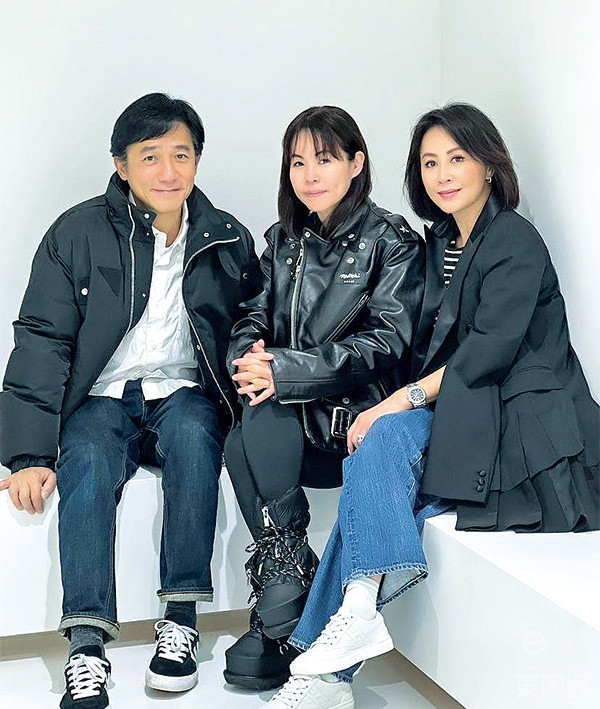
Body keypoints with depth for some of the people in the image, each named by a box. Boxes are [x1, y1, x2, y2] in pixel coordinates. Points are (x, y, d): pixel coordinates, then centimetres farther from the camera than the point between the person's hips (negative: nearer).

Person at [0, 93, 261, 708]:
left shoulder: (228, 240, 7)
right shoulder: (78, 233, -1)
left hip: (184, 393, 1)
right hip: (101, 398, -1)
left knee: (193, 434, -32)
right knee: (87, 465, -32)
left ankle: (181, 617, -25)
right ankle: (87, 646, -32)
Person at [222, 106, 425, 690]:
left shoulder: (392, 242, -2)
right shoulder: (283, 241, 15)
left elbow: (383, 345, -13)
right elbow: (252, 319, 10)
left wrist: (283, 369, -23)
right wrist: (249, 359, -16)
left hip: (360, 415, -4)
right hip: (292, 420, 5)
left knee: (247, 444, -29)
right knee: (249, 437, -30)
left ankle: (279, 618, -19)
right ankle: (286, 599, -22)